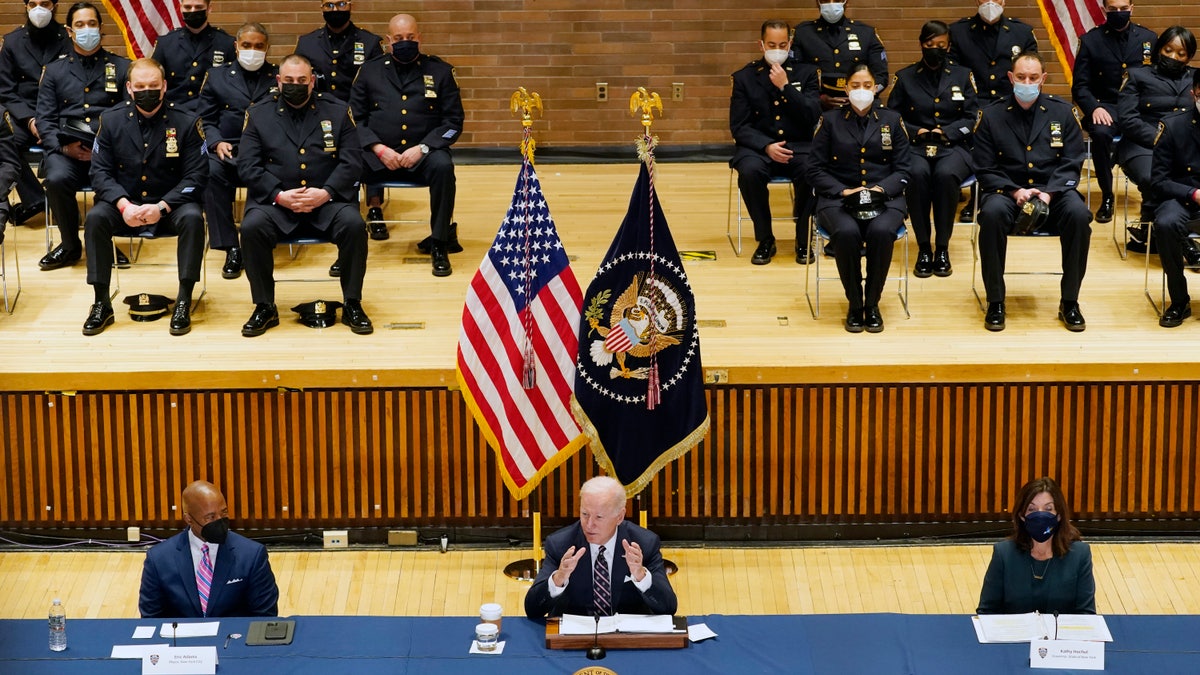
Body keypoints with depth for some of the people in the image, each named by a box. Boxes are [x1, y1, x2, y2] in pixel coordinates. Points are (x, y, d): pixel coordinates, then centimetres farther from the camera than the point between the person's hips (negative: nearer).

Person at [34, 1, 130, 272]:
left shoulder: (122, 67, 16)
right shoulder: (54, 71, 20)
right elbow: (45, 120, 11)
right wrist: (65, 147, -10)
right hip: (65, 147, 1)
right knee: (57, 179, -33)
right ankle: (70, 245, -8)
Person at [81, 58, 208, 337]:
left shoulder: (186, 122, -6)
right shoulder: (111, 121, 0)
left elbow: (196, 176, -8)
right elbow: (100, 171, -2)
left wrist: (162, 207, -22)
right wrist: (123, 204, -21)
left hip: (171, 204, -1)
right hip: (126, 204, 2)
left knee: (192, 217, -33)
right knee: (95, 218, -27)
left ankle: (184, 301, -23)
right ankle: (102, 303, -18)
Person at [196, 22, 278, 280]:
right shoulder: (217, 76, 17)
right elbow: (205, 120, 12)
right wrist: (217, 142, -8)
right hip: (228, 150, 1)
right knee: (211, 172, -35)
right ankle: (230, 249, -28)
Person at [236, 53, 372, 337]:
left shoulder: (338, 112, 13)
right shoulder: (259, 115, 13)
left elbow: (352, 162, 3)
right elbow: (247, 166, 2)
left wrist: (326, 192, -15)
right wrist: (280, 195, -14)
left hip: (327, 200, 0)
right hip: (276, 201, 0)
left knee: (354, 225, -30)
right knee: (251, 227, -31)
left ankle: (352, 305, -12)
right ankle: (265, 307, -13)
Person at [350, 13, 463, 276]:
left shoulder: (440, 71, 7)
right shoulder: (370, 70, 10)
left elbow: (453, 121, 2)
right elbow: (355, 118, 6)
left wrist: (422, 148, -13)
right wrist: (378, 148, -12)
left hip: (423, 153, -1)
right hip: (378, 154, 1)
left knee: (443, 166, -34)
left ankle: (439, 244, -19)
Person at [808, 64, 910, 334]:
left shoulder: (892, 120, 11)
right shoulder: (830, 121, 8)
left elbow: (903, 169, 7)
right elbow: (815, 170, 4)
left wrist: (881, 189, -13)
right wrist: (844, 191, -12)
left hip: (884, 198, 1)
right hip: (838, 198, -1)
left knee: (882, 231, -35)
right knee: (846, 233, -35)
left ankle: (872, 303, -15)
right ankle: (854, 304, -15)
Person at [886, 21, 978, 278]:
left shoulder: (963, 76, 11)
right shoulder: (905, 78, 11)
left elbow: (972, 118, 5)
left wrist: (946, 133, -11)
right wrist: (916, 132, -12)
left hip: (953, 147, 0)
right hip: (915, 146, 0)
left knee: (946, 174, -36)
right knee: (917, 173, -36)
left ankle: (942, 248, -24)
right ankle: (923, 249, -26)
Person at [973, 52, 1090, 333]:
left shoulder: (1062, 112, 6)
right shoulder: (992, 115, 3)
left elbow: (1071, 164, 3)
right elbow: (984, 169, 1)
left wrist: (1049, 192, -15)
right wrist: (1015, 191, -15)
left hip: (1053, 192, 1)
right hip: (1007, 191, -1)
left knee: (1079, 214, -31)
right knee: (992, 213, -35)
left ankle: (1069, 302, -16)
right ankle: (995, 302, -21)